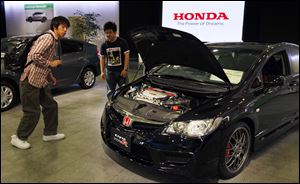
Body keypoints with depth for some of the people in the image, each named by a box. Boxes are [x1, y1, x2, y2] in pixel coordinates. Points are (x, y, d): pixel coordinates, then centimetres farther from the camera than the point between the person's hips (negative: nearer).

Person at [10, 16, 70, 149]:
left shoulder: (54, 41, 16)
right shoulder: (48, 38, -15)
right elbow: (35, 55, -26)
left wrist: (50, 77, 17)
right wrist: (51, 63, -15)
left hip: (41, 81, 10)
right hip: (30, 80, -10)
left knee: (51, 105, 13)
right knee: (32, 112, -2)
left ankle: (49, 133, 27)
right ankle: (18, 138, 17)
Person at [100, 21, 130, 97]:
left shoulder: (122, 42, -6)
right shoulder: (104, 45, 4)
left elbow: (126, 55, -7)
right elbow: (102, 58, 10)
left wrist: (125, 69, -14)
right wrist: (102, 71, 4)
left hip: (121, 71, -3)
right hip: (109, 71, 3)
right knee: (110, 91, 10)